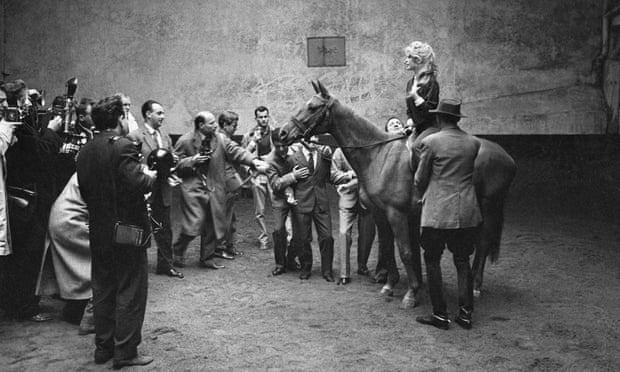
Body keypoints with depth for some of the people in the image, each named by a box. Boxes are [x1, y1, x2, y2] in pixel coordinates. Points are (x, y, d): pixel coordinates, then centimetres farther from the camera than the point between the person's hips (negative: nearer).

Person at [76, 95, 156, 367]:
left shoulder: (85, 151, 7)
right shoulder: (123, 146, -17)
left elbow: (84, 191, 11)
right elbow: (138, 183, -27)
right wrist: (150, 176, -7)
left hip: (98, 231, 8)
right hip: (126, 230, -7)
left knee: (102, 290, 16)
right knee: (130, 292, 3)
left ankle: (103, 347, 27)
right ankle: (125, 352, 10)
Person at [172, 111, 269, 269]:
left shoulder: (220, 139, 2)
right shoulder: (185, 141, -5)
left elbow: (236, 151, -9)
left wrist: (254, 161, -24)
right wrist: (192, 161, -17)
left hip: (214, 189, 4)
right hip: (193, 189, -4)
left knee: (213, 226, 8)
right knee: (193, 225, -8)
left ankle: (207, 258, 26)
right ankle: (178, 252, 19)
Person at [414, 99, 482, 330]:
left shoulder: (430, 142, -9)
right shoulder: (474, 143, 4)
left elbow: (420, 180, -2)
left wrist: (422, 194, 19)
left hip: (437, 213, -4)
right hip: (468, 213, 5)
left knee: (432, 261, 9)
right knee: (462, 260, 16)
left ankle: (440, 315, 11)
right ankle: (466, 313, 17)